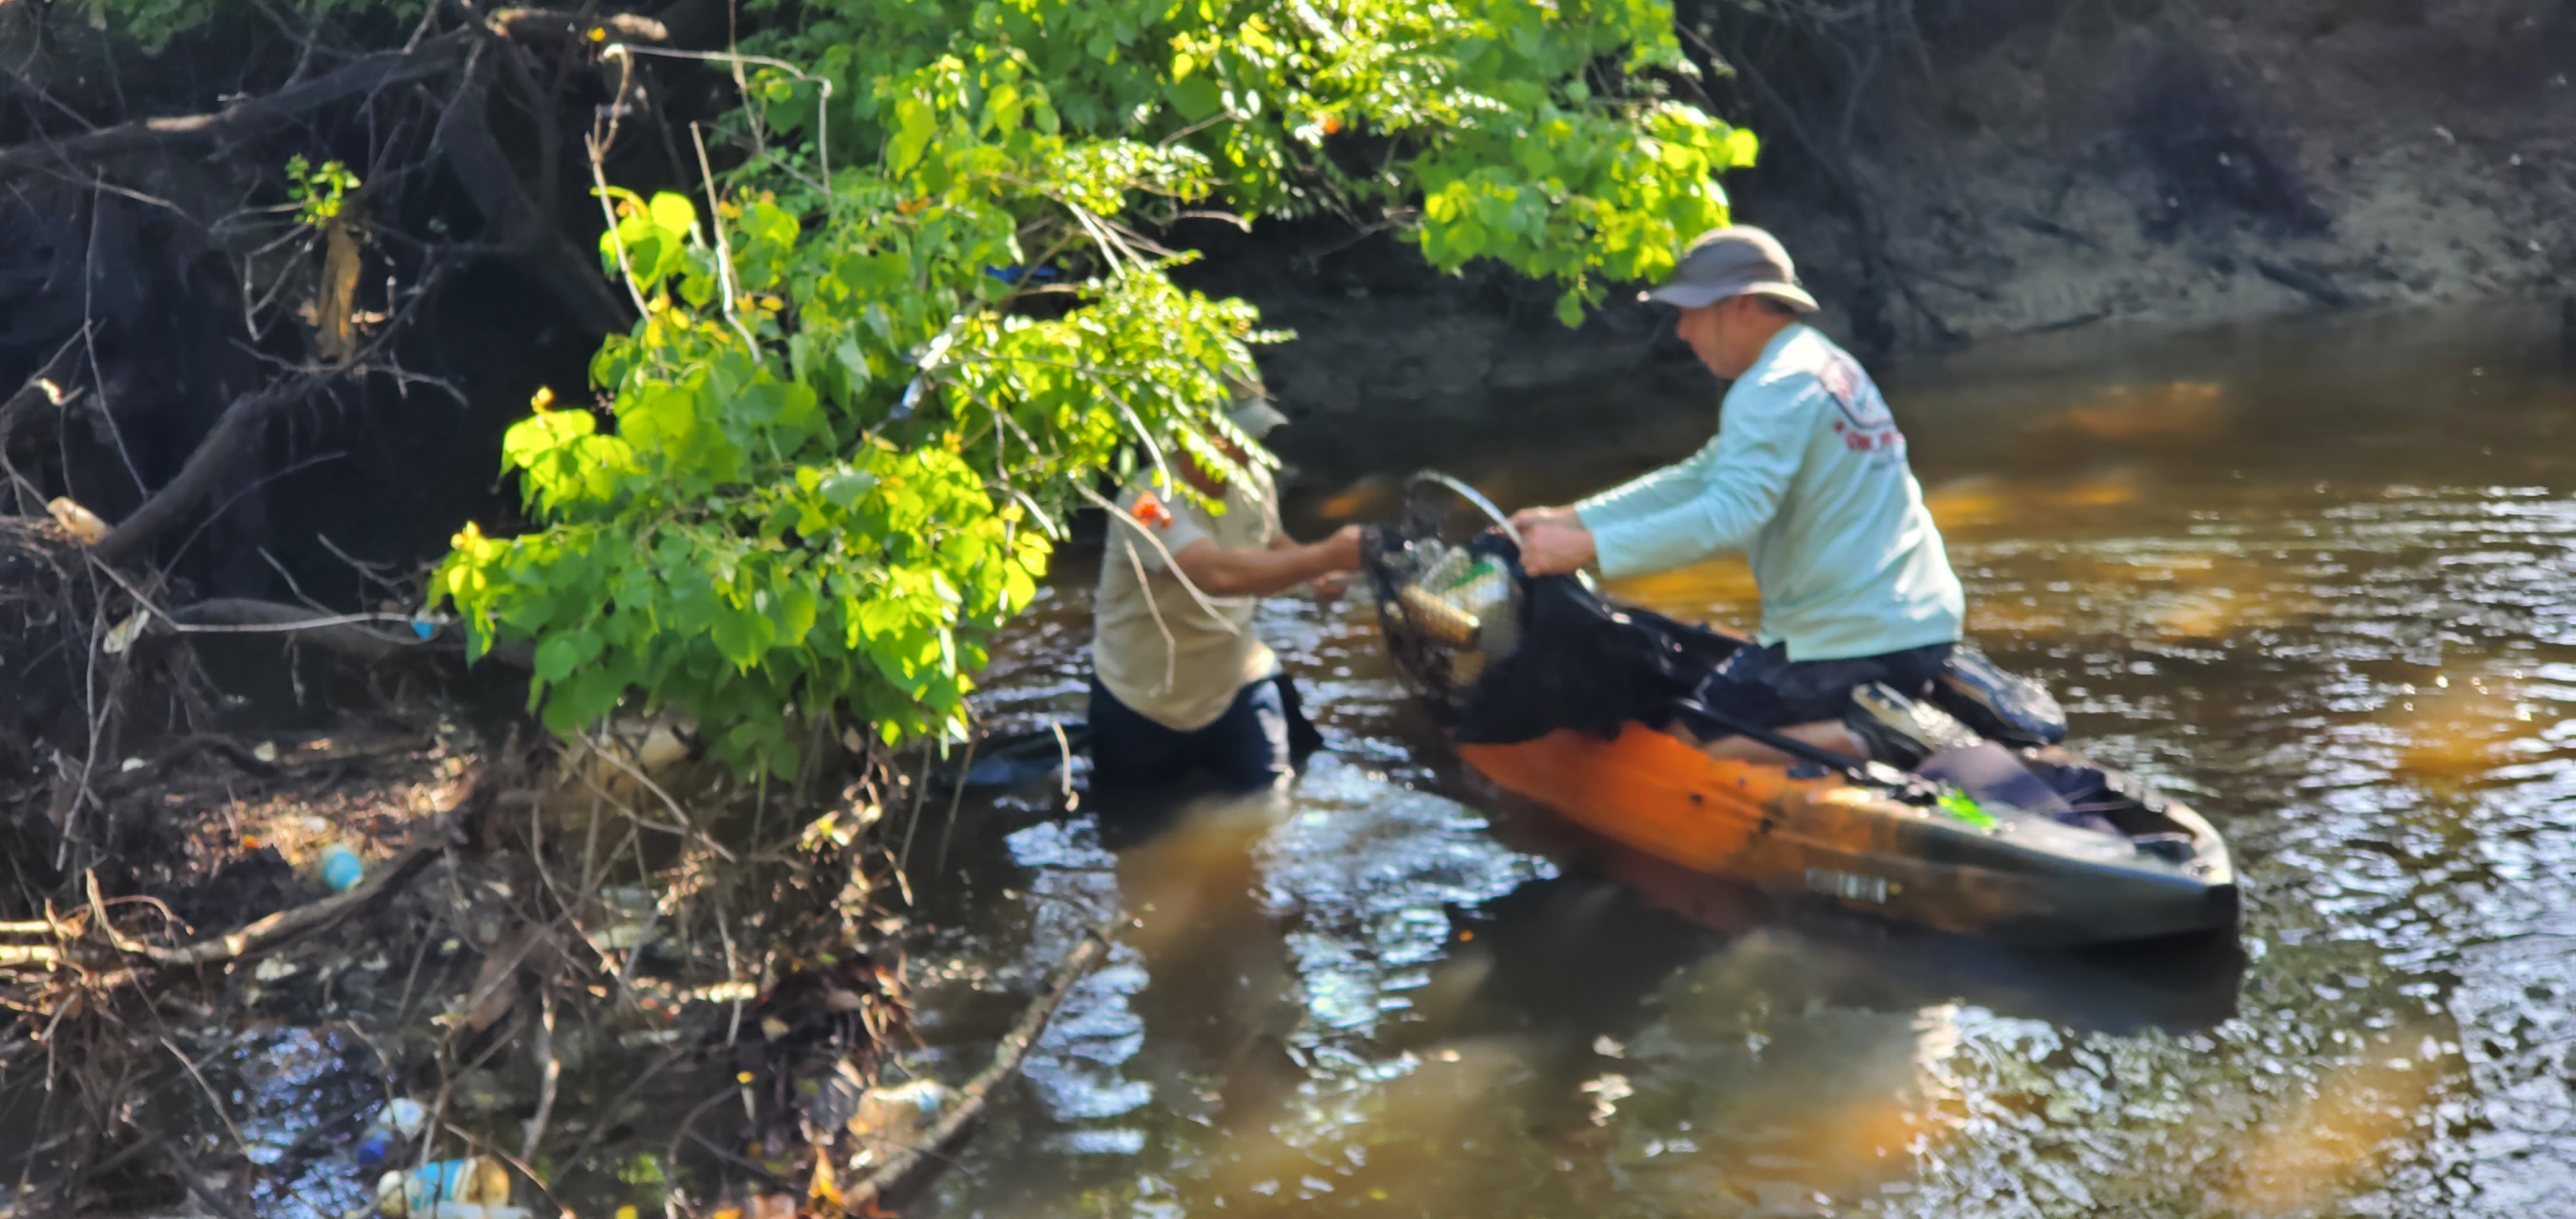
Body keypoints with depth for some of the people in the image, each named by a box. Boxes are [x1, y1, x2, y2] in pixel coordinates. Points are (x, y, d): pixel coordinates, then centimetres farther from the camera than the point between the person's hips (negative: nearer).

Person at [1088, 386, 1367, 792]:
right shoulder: (1149, 503, -32)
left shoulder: (1253, 482, -9)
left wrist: (1317, 576, -9)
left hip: (1236, 681, 5)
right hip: (1142, 703, -4)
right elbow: (1218, 573, -48)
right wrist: (1327, 556, -48)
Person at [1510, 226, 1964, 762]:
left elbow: (1731, 512, -30)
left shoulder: (1775, 388, -16)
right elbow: (1703, 478, 17)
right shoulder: (1827, 363, 16)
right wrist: (1571, 518, 12)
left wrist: (1588, 547, -30)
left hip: (1851, 645, -10)